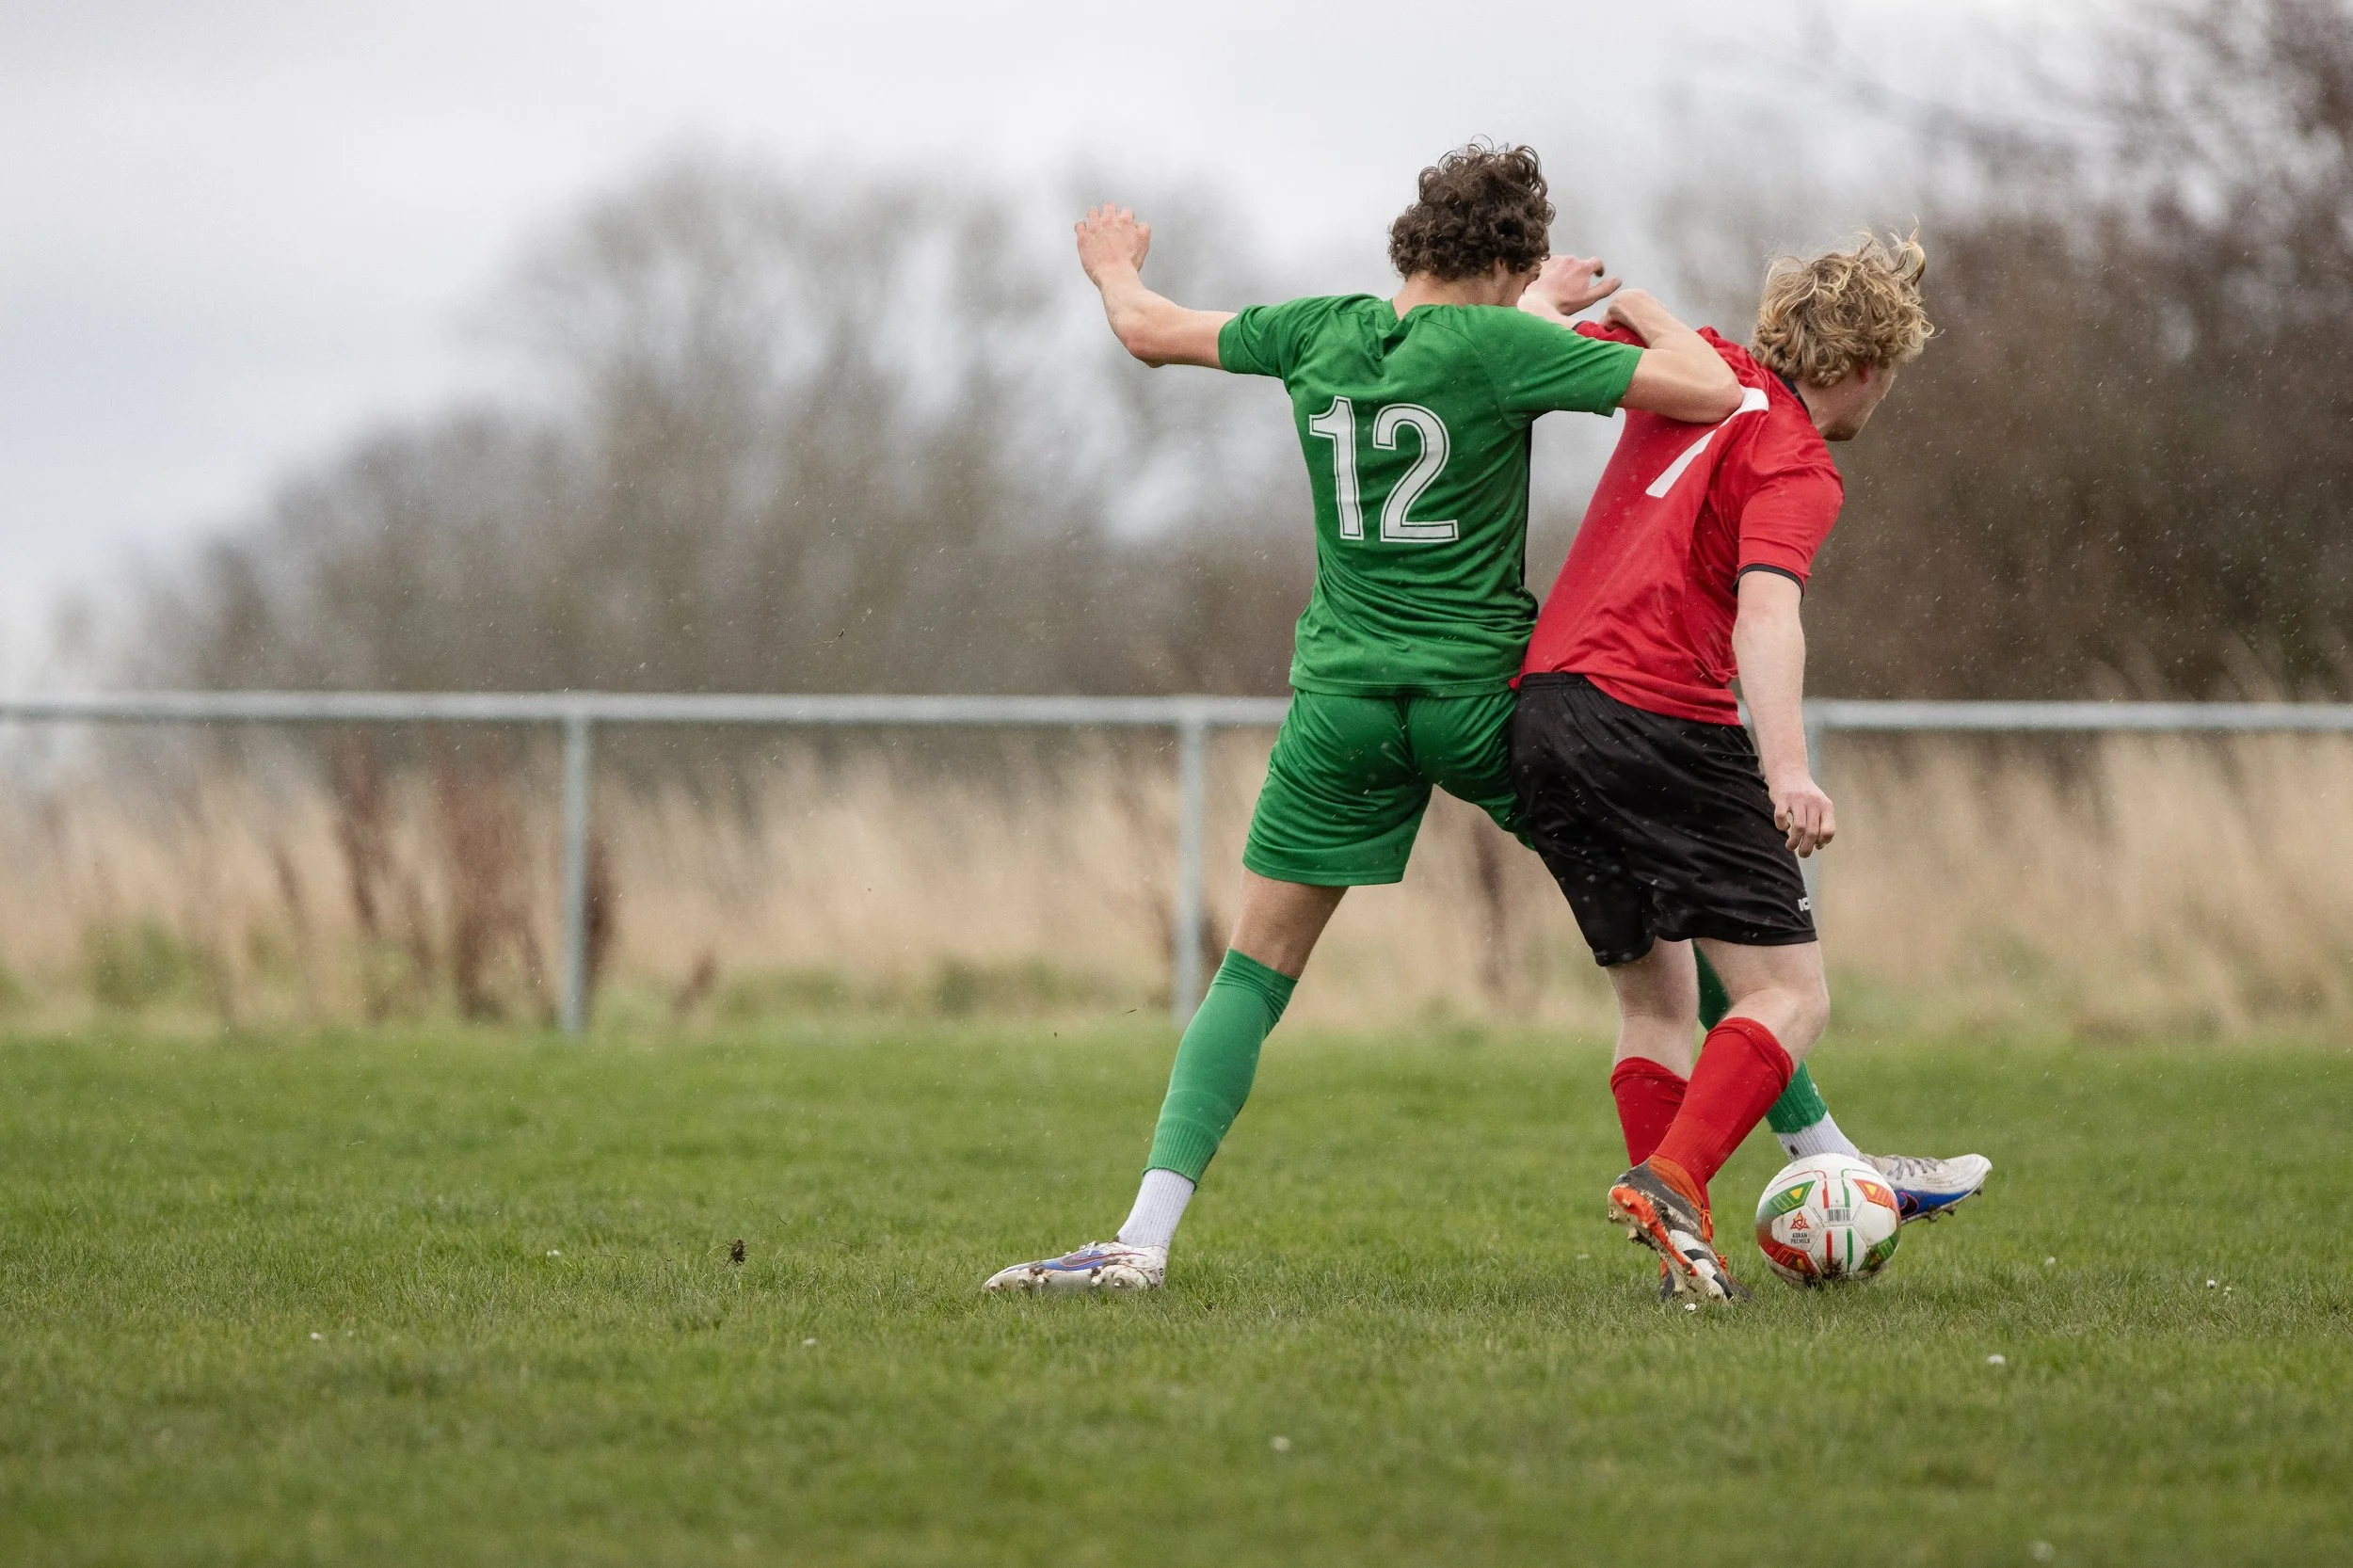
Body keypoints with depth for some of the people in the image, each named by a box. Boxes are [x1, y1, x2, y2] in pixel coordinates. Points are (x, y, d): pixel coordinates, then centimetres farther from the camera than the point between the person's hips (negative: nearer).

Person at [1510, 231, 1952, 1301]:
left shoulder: (1710, 373, 14)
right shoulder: (1796, 469, -7)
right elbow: (1764, 611, -24)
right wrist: (1786, 768, -35)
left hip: (1542, 711, 8)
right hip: (1663, 721, -8)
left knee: (1655, 1000, 15)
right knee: (1790, 997, -5)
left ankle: (1686, 1247, 2)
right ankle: (1670, 1183, -27)